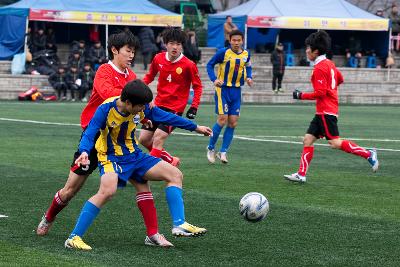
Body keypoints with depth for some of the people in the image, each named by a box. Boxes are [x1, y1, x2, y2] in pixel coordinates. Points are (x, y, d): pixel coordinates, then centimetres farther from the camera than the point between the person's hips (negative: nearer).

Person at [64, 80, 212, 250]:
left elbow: (166, 117, 7)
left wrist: (195, 127, 14)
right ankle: (74, 238, -31)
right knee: (108, 191, -35)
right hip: (112, 158, -7)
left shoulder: (141, 108, -6)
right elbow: (89, 133, -28)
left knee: (175, 175, 0)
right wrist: (84, 152, -49)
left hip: (135, 156, 7)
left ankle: (179, 225, 0)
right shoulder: (106, 109, -22)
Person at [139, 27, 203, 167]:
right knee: (144, 139, 8)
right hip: (158, 104, 6)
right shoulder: (158, 59, -3)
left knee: (157, 140, -17)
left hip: (175, 108, -6)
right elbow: (150, 76, 15)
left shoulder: (188, 65, -14)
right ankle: (171, 160, 24)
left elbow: (198, 87, -3)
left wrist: (194, 107, -11)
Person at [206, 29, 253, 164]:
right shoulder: (223, 52, -13)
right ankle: (211, 148, 7)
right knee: (222, 119, -11)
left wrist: (248, 77, 1)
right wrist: (214, 79, -19)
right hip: (223, 89, -5)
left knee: (233, 122, 1)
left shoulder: (246, 54, 1)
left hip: (236, 91, 5)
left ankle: (223, 152, 10)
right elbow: (210, 64, -4)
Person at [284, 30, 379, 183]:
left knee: (335, 143, -12)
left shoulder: (319, 68, -16)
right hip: (323, 111, 10)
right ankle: (301, 175, 4)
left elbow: (320, 93, -19)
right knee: (308, 140, 6)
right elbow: (340, 79, 27)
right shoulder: (329, 64, 13)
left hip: (326, 111, -10)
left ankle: (368, 154, -6)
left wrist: (301, 96, -11)